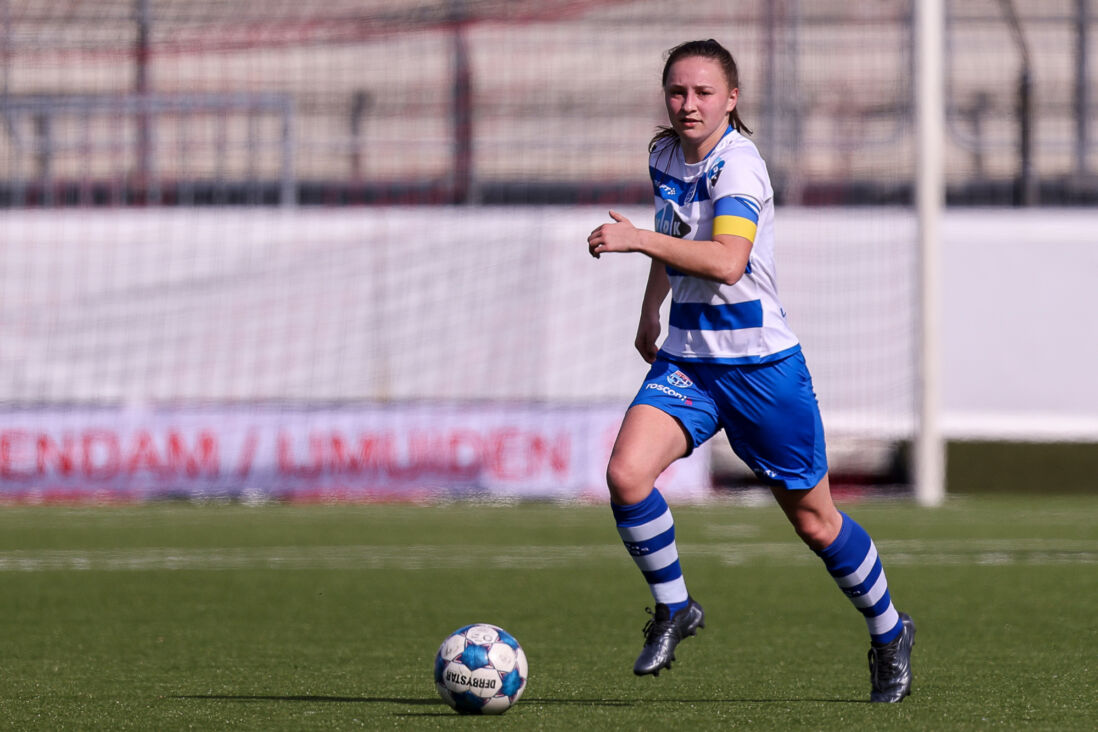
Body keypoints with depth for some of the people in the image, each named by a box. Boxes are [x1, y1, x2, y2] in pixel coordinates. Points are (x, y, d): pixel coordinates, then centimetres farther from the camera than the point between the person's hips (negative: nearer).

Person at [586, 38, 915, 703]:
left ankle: (889, 632, 30)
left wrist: (637, 240, -39)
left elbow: (727, 261, -35)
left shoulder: (738, 164, -18)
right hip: (686, 361, 6)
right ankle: (674, 609, 2)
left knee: (814, 521, 6)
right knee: (627, 473, -20)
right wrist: (651, 312, 34)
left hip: (761, 363, -6)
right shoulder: (665, 156, 5)